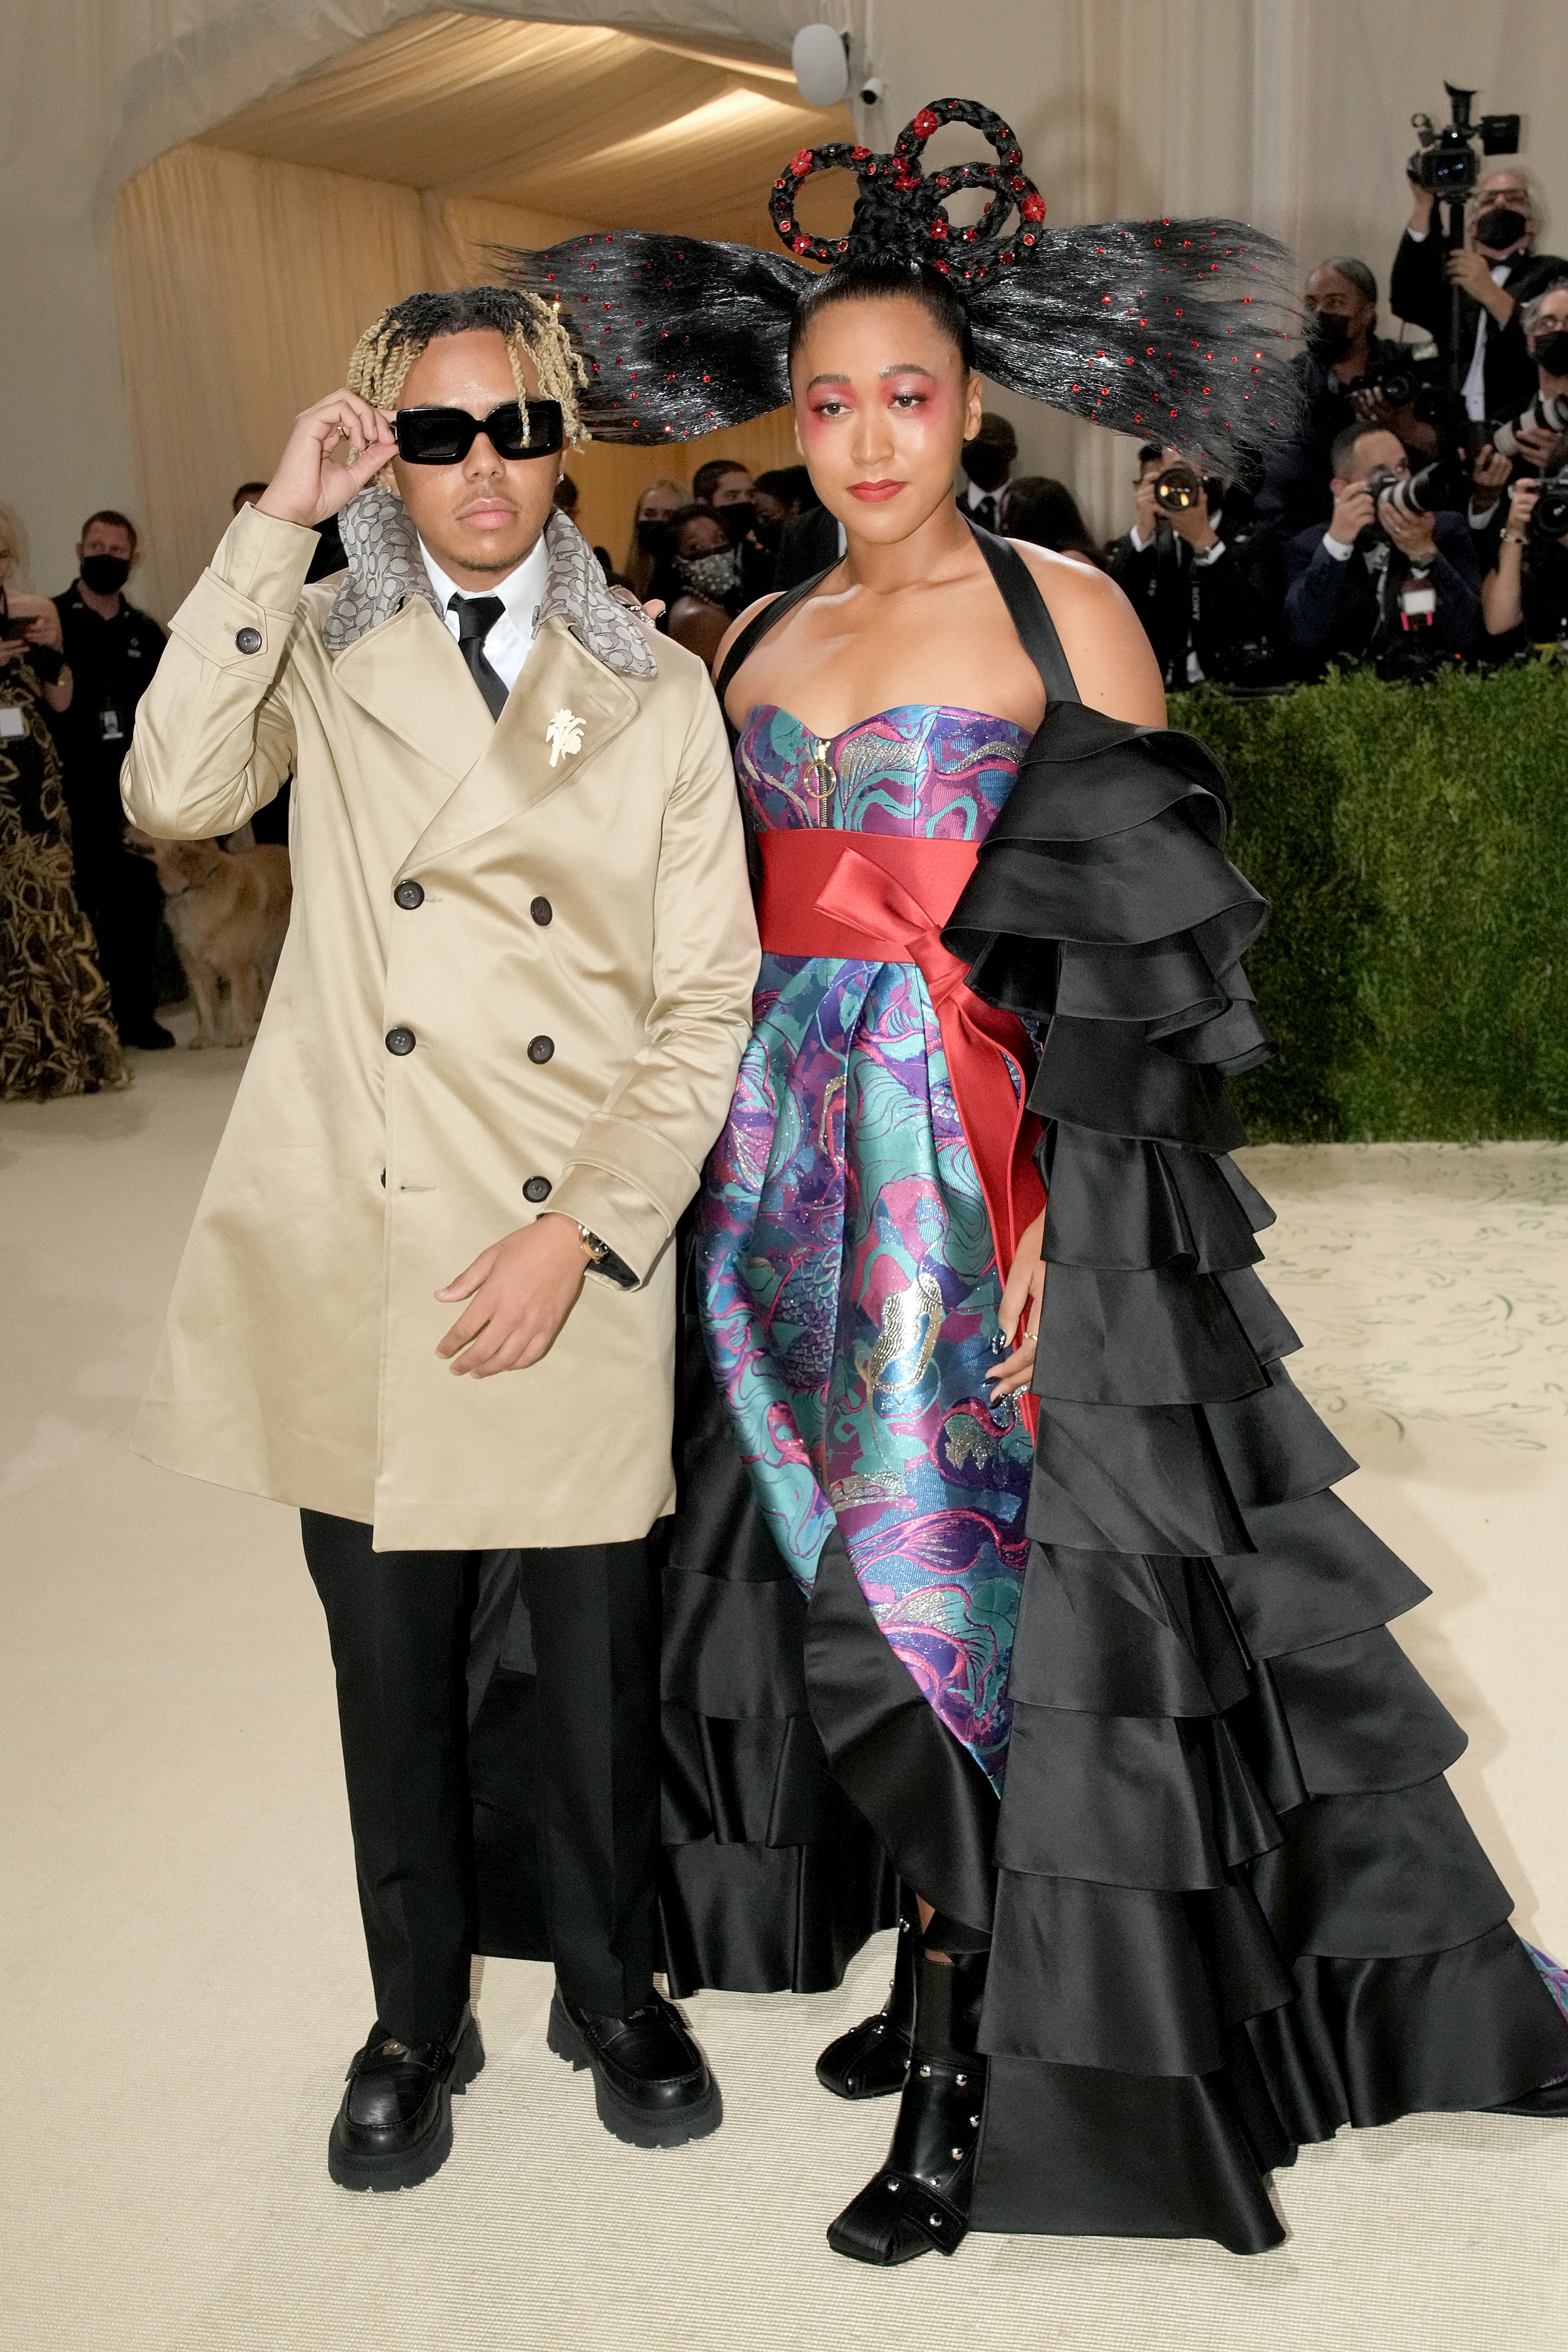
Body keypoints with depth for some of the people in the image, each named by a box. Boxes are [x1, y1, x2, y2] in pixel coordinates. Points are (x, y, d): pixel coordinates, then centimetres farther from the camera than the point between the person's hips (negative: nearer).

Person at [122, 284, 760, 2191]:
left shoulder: (655, 692, 6)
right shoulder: (322, 654, 7)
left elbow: (706, 1003, 1)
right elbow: (174, 796, -14)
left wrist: (587, 1229, -10)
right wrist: (276, 525, -11)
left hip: (579, 1268, 0)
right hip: (356, 1263, 1)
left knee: (592, 1662, 8)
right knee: (395, 1667, 12)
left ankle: (609, 1993, 34)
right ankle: (416, 2020, 34)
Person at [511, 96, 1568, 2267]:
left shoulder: (1064, 611, -2)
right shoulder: (757, 644, 12)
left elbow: (1142, 944, -6)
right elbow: (735, 935, 15)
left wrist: (1067, 1200, -15)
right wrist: (740, 1158, 6)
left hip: (999, 1173, -5)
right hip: (802, 1167, 5)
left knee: (989, 1570, 0)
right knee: (863, 1574, 11)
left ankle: (973, 2078, 15)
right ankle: (950, 1964, 31)